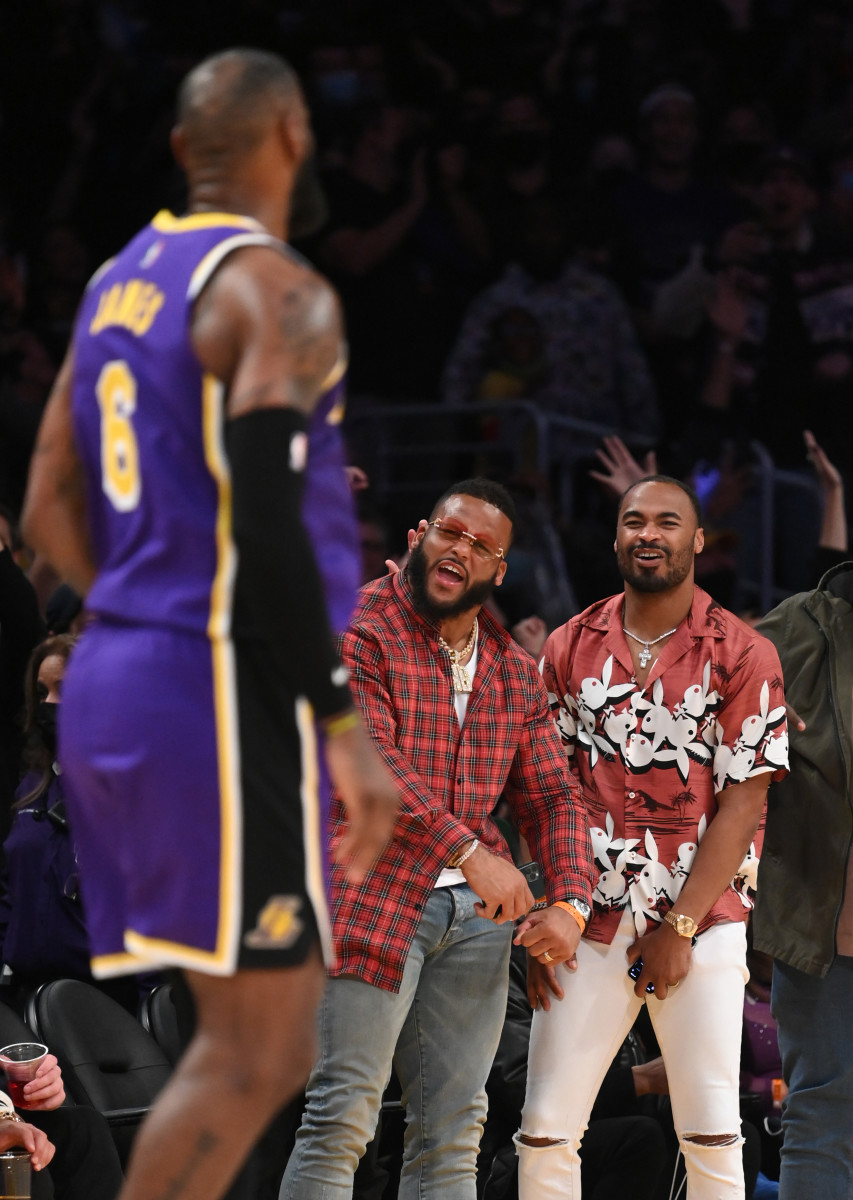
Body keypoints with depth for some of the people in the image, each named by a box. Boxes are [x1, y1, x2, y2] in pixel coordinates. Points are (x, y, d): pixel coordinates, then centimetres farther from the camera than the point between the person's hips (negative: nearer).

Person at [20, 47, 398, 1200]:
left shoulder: (119, 282, 15)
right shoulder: (276, 291, -11)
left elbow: (51, 513, 19)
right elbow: (267, 522, -21)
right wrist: (344, 723, -18)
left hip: (108, 675, 9)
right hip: (219, 694, -9)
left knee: (242, 1041, 13)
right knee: (260, 1056, -6)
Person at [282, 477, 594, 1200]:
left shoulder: (514, 672, 16)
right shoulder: (359, 629, -4)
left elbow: (551, 797, 16)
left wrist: (569, 903, -2)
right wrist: (469, 851, -22)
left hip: (476, 914, 6)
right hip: (373, 899, -6)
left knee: (453, 1134, 5)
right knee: (342, 1118, -12)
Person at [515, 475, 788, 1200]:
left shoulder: (743, 656, -1)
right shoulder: (570, 649, 8)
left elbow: (742, 803, -5)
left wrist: (681, 927, -11)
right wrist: (545, 920, -1)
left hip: (702, 923, -2)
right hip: (591, 921, 2)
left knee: (713, 1137, -6)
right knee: (545, 1133, -3)